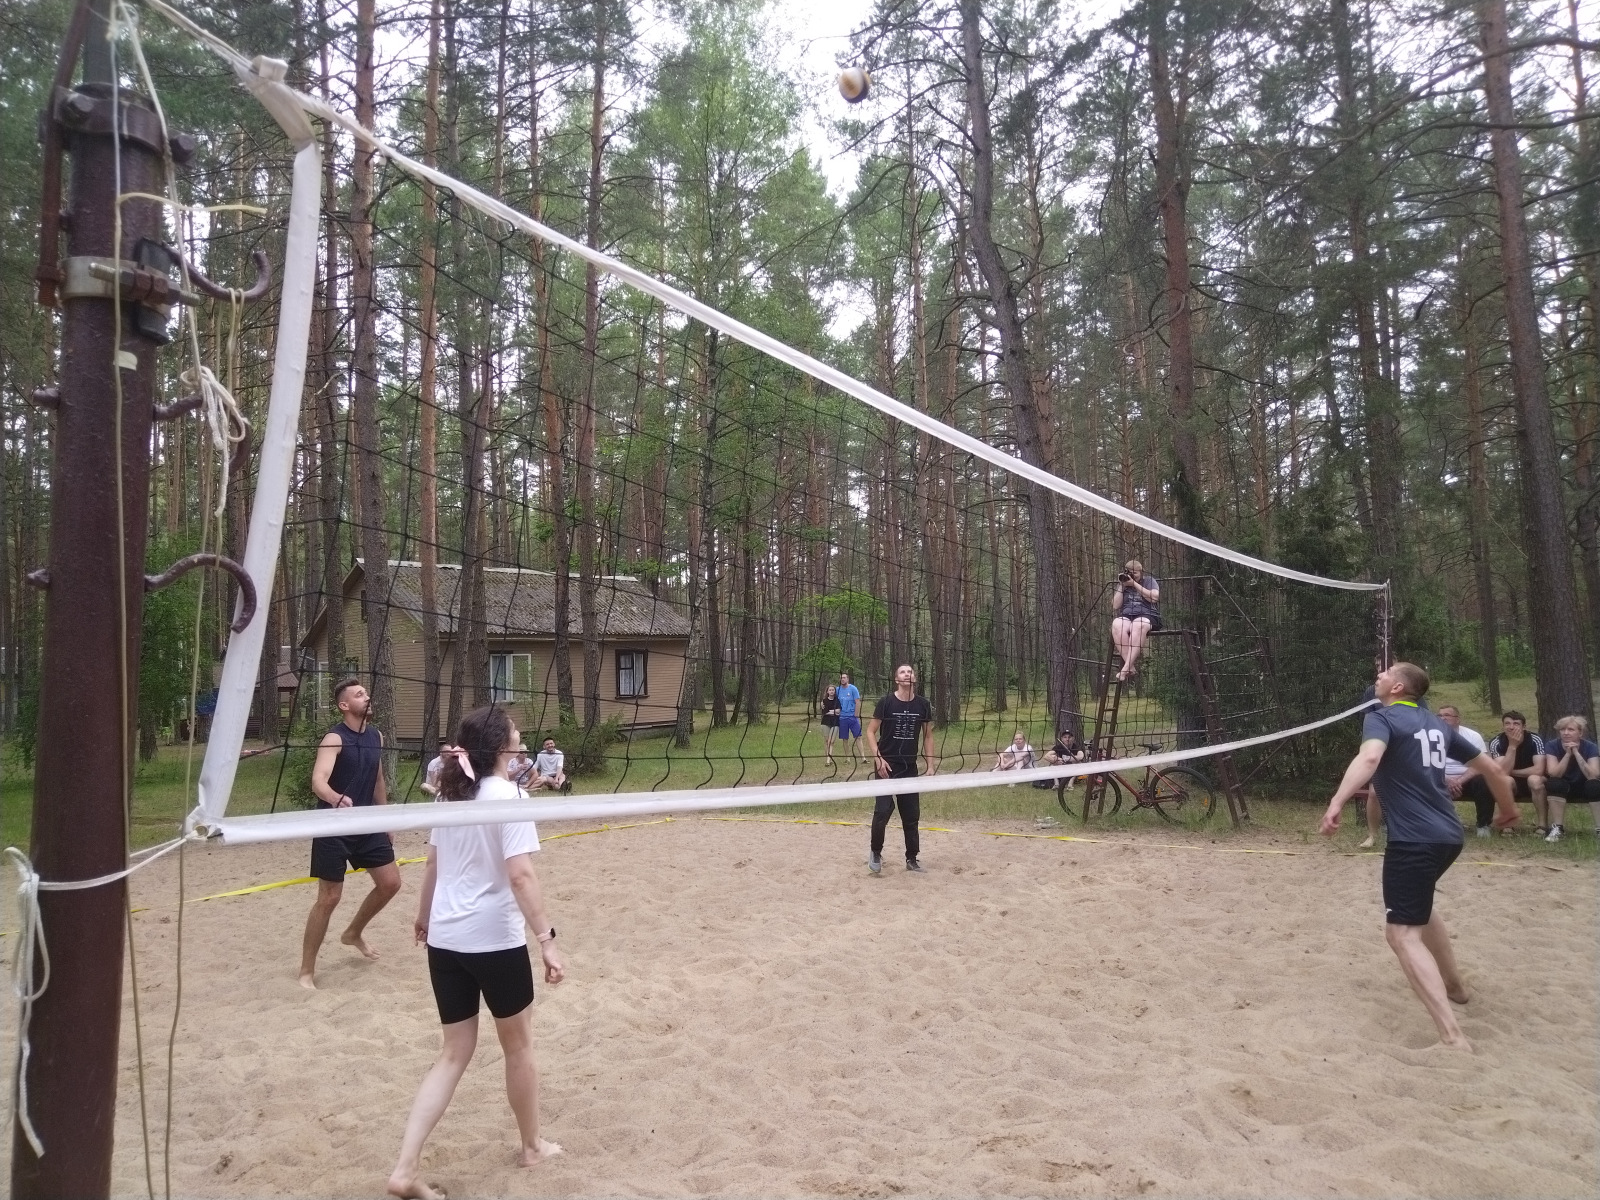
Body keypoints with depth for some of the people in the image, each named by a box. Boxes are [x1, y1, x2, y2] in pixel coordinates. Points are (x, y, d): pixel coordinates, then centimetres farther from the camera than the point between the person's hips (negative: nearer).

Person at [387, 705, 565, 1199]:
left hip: (444, 939, 6)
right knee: (518, 1044, 15)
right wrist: (547, 939, -21)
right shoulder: (508, 796, -15)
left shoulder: (450, 794, 6)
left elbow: (431, 865, 16)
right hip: (495, 941, -6)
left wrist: (424, 916, 30)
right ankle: (531, 1146, 32)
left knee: (454, 1053, 14)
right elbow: (520, 876, -23)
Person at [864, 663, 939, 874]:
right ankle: (876, 853, 9)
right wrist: (878, 758, -15)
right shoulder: (886, 702, -8)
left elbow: (928, 736, 10)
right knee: (883, 810, -10)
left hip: (910, 767, 4)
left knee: (912, 814, 8)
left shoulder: (923, 704, 2)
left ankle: (912, 859, 20)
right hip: (887, 765, -4)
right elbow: (870, 732, -4)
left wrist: (931, 765, 5)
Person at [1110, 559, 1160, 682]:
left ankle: (1125, 668, -46)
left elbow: (1155, 597, -6)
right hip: (1126, 616, 3)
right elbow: (1115, 607, 11)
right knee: (1116, 625, -37)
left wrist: (1134, 584, -6)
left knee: (1138, 626, -41)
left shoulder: (1149, 580, 14)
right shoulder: (1122, 585, 21)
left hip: (1147, 616, -2)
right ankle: (1131, 667, -38)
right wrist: (1121, 586, 4)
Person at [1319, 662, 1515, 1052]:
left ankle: (1453, 1037, -20)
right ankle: (1453, 984, 47)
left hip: (1413, 839, -9)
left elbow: (1369, 758, -29)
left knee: (1402, 933, -9)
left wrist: (1336, 803, -40)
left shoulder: (1381, 718, -6)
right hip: (1447, 835, 9)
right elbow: (1492, 768, 24)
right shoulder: (1436, 724, 16)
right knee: (1417, 906, 33)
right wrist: (1508, 810, 41)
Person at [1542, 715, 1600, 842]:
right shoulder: (1552, 746, -15)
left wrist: (1576, 753, -32)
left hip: (1583, 787, 0)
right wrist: (1568, 753, -33)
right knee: (1555, 784, -34)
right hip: (1562, 788, 0)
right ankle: (1556, 828, -27)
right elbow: (1554, 774, -26)